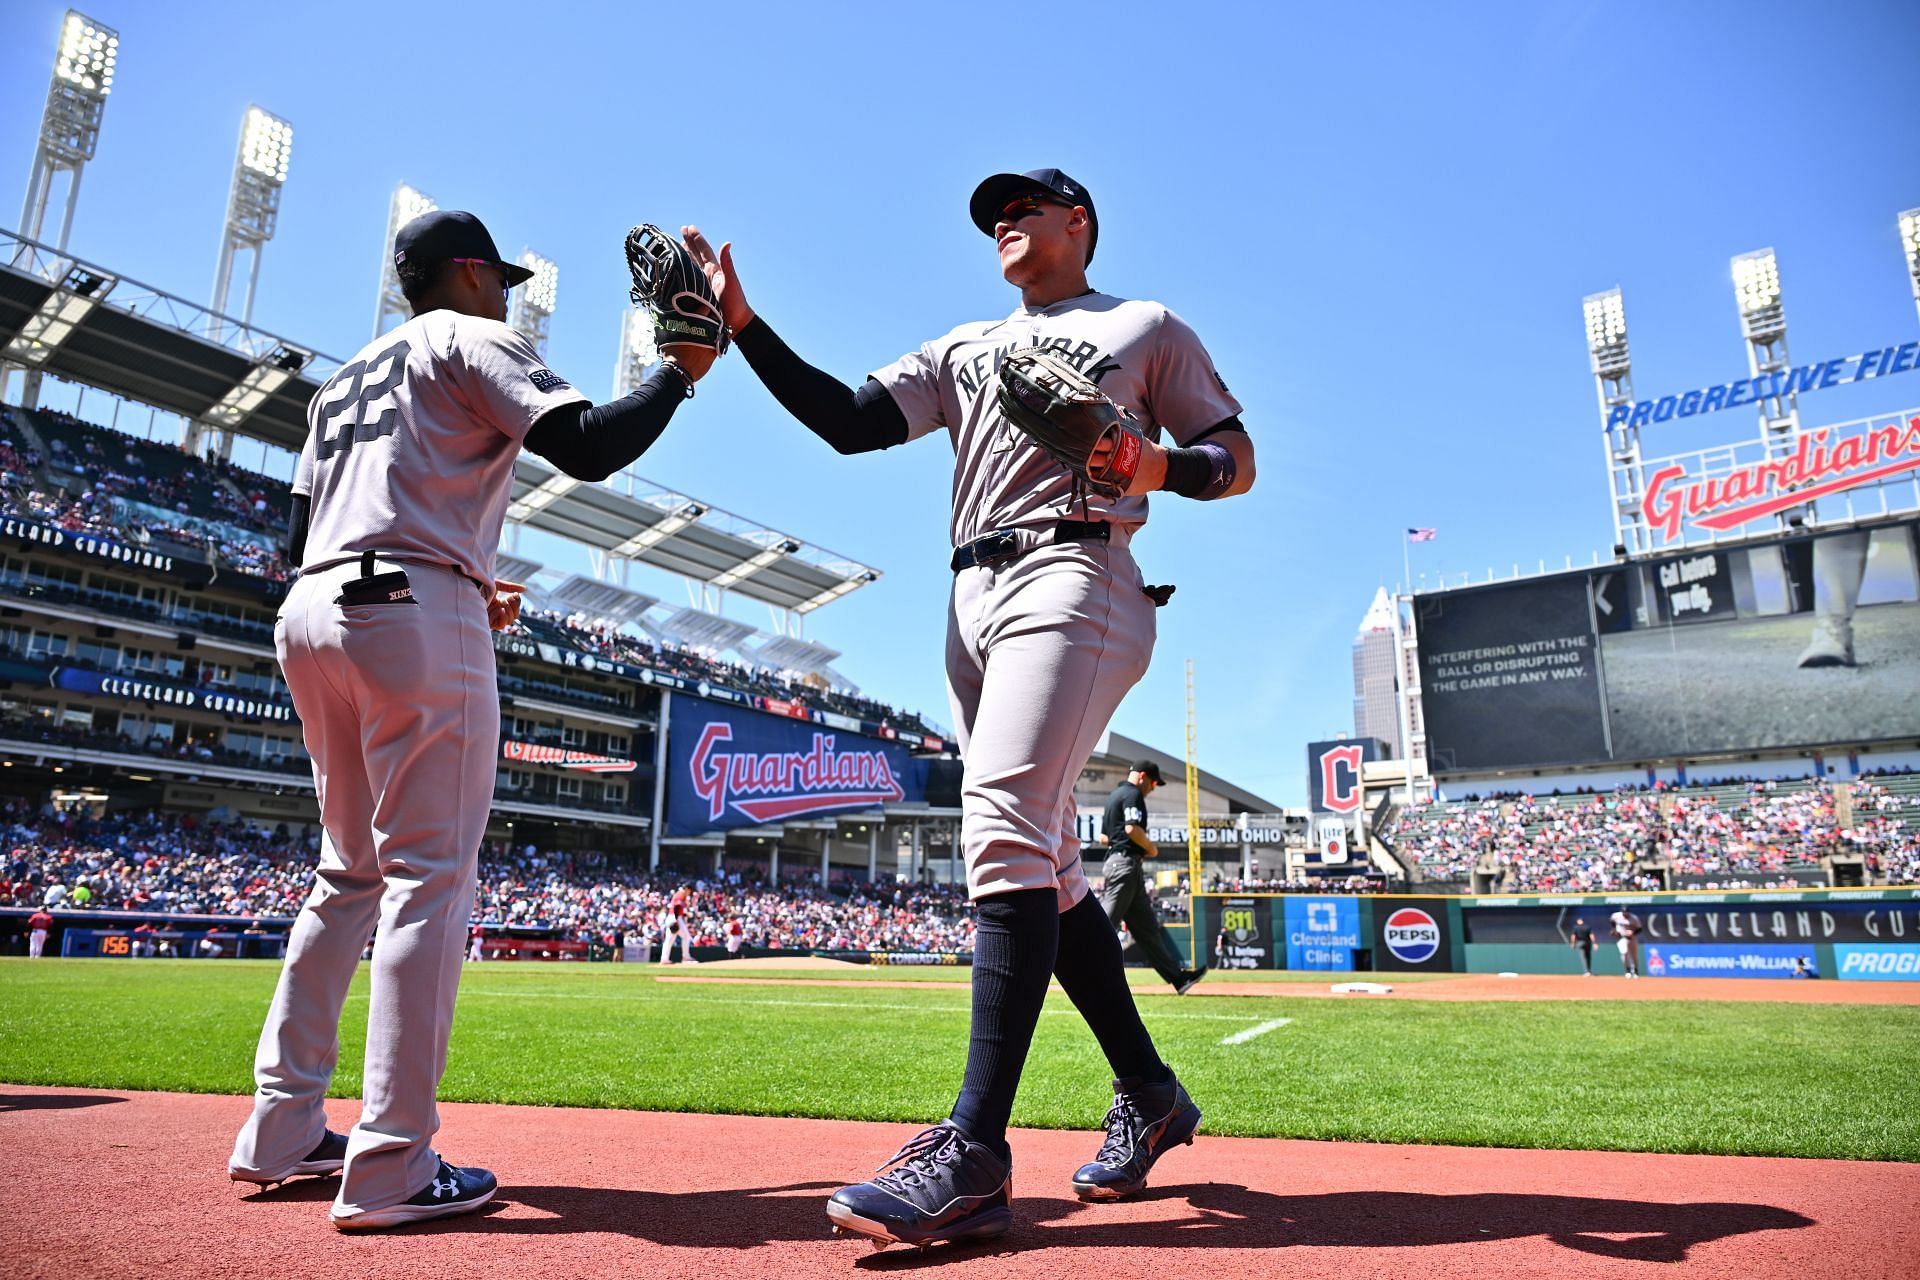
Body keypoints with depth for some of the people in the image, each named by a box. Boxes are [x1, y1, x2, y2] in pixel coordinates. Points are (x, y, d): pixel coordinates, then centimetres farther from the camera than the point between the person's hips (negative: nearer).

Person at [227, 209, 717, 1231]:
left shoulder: (343, 379, 29)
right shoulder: (472, 341, 6)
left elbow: (297, 541, 22)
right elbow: (589, 446, -12)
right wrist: (682, 368, 0)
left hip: (307, 614, 9)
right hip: (413, 617, -8)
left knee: (351, 870, 15)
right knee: (429, 874, -9)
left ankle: (282, 1130, 17)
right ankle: (391, 1167, -10)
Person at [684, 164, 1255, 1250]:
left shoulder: (1148, 328, 15)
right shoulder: (965, 348, 28)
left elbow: (1238, 461, 9)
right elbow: (847, 421, 14)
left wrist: (1154, 466, -13)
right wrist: (742, 323, 7)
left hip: (1074, 579, -6)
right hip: (974, 602, 7)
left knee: (1006, 823, -24)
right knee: (1045, 864, 5)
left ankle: (976, 1156, -24)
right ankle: (1150, 1097, 18)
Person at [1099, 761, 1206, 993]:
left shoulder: (1114, 796, 22)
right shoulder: (1133, 794, -7)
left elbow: (1103, 837, 23)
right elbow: (1132, 828, -22)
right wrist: (1150, 847, -5)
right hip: (1126, 863, -11)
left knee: (1147, 926, 9)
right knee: (1106, 922, -12)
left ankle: (1176, 976, 12)